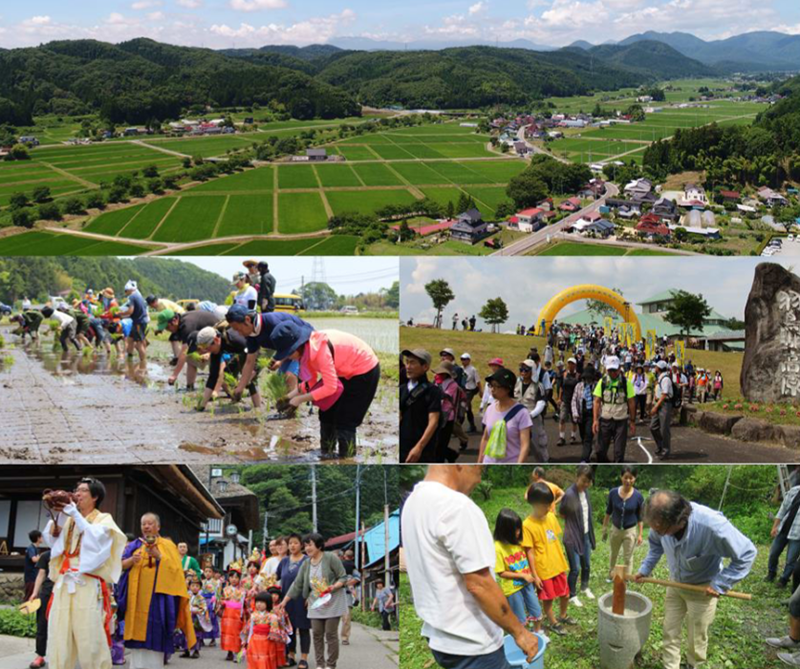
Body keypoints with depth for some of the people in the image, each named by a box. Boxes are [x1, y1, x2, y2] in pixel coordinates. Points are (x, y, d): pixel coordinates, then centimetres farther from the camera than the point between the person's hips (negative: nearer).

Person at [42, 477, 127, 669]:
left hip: (87, 583, -5)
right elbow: (52, 540, 10)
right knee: (59, 635, -1)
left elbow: (95, 536, -13)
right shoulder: (70, 519, 20)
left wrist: (75, 515, -12)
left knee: (89, 636, -11)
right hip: (64, 582, 5)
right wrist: (57, 516, -1)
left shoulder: (103, 519, 7)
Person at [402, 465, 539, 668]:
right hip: (470, 644, -10)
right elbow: (479, 584, -24)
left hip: (438, 635, 10)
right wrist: (519, 631, -15)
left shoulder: (414, 501, 9)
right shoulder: (456, 506, -23)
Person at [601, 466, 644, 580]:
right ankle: (611, 575, 47)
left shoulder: (638, 496, -19)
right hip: (615, 529, 3)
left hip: (630, 531, -3)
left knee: (628, 558, 10)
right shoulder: (613, 493, -16)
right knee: (614, 554, 24)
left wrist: (640, 534, -6)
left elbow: (640, 517, -8)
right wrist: (605, 528, 3)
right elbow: (608, 512, -2)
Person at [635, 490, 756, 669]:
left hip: (703, 589, -4)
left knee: (696, 638, 11)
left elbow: (746, 553, -26)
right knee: (669, 631, 12)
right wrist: (645, 569, -6)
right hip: (675, 584, 4)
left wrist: (720, 584, -24)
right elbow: (655, 544, 2)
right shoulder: (662, 520, -25)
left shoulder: (713, 525, -41)